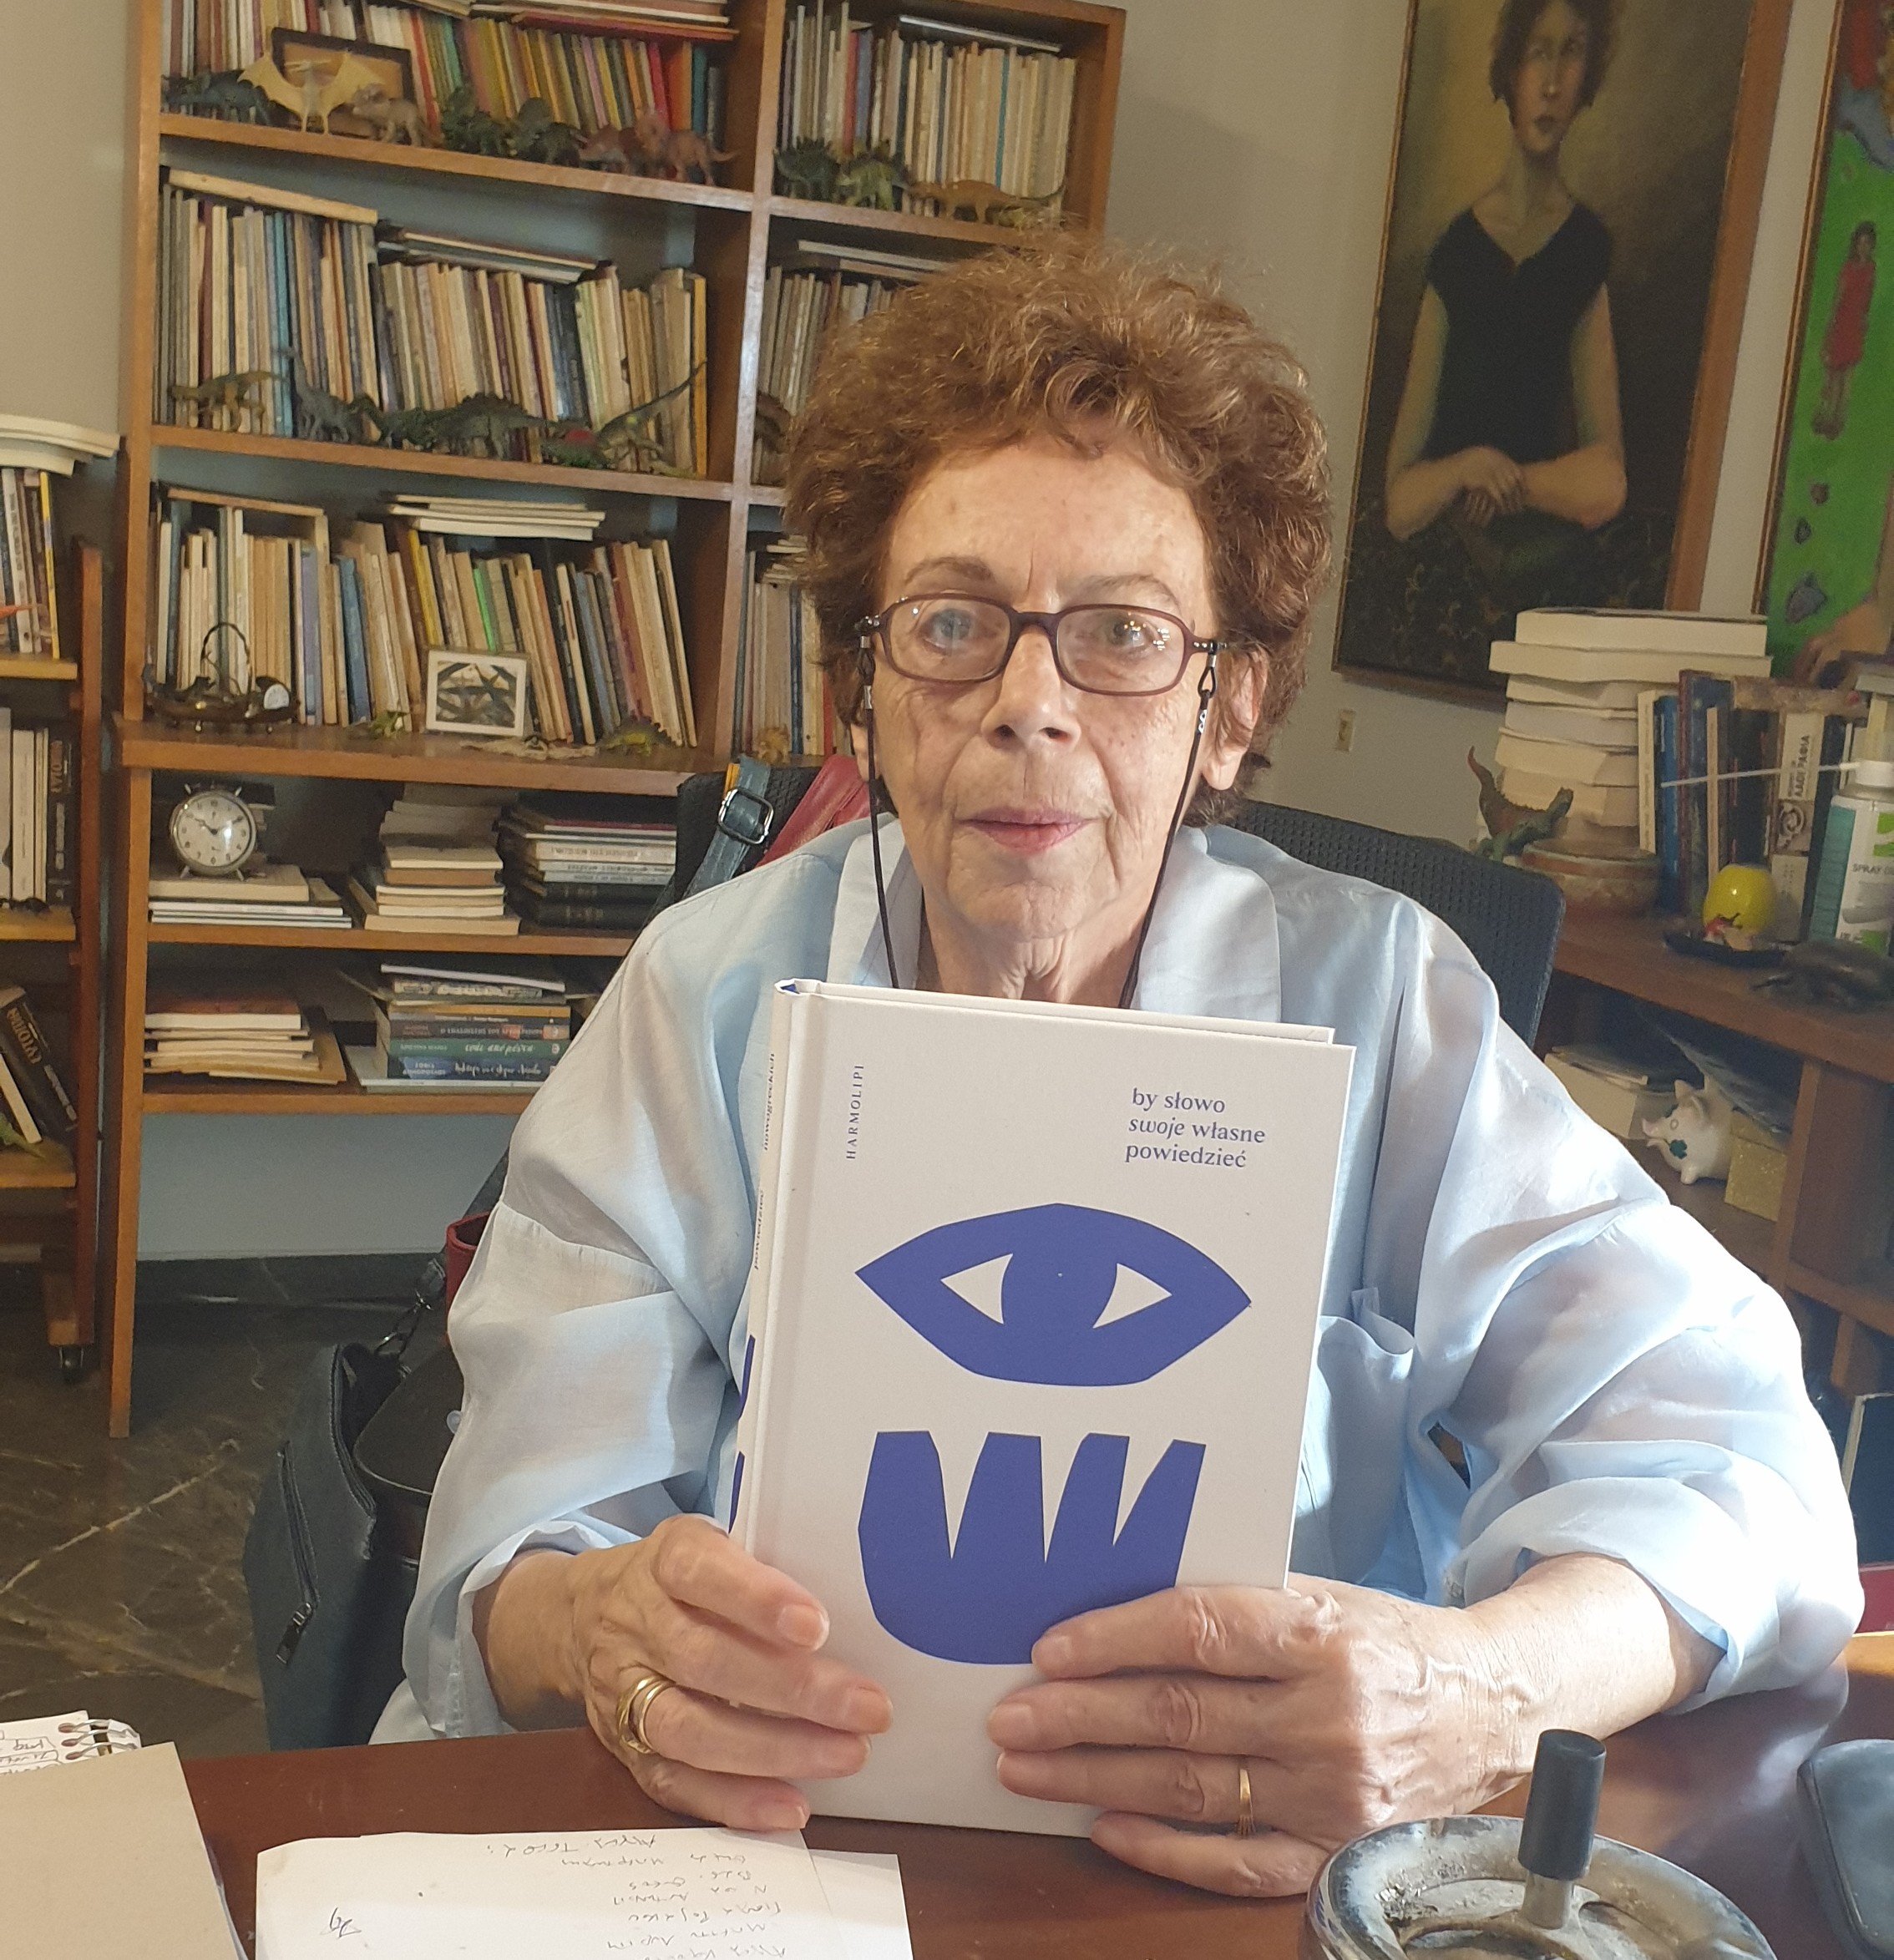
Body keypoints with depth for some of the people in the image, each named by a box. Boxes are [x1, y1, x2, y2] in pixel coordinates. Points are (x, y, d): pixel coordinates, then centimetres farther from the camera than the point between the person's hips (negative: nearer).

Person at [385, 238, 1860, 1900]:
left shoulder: (1376, 1003, -3)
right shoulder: (707, 1001, -3)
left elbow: (1728, 1442, -9)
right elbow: (513, 1558, -7)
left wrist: (1483, 1691, -29)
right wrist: (603, 1634, -31)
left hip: (1245, 1883, 1)